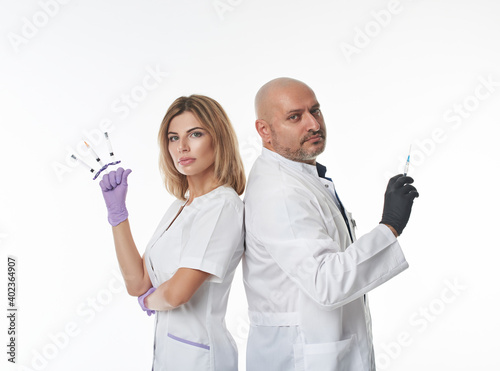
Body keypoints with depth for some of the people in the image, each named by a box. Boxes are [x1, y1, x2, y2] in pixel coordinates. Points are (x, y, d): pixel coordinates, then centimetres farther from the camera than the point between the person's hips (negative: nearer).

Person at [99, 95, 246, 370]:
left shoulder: (222, 205, -18)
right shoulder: (179, 207, 8)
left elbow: (178, 292, -24)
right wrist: (117, 210, 1)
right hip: (167, 348, 8)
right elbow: (137, 283, 4)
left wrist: (149, 300, -2)